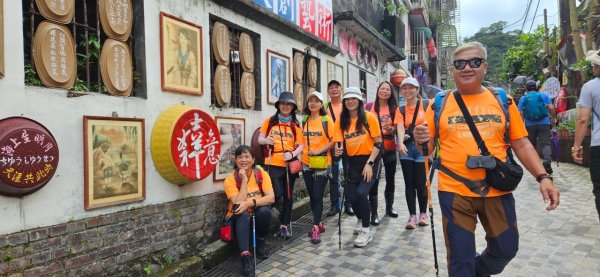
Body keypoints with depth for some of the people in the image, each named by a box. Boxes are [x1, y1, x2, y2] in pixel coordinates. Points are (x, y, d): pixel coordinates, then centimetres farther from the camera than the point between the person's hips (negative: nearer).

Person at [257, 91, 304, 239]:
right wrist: (266, 140, -16)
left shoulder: (296, 125, 7)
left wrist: (292, 154, -15)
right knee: (277, 193, -12)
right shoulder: (270, 121, 5)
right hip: (273, 163, -2)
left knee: (288, 195, 6)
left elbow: (301, 145, 3)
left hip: (290, 164, 2)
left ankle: (284, 225, 17)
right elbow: (260, 139, 6)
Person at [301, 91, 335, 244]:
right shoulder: (304, 121, 9)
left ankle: (316, 229, 0)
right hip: (306, 163, 5)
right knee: (312, 195, 11)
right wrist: (303, 153, 4)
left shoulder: (326, 120, -5)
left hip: (322, 163, -5)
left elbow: (334, 140, -10)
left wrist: (319, 151, -17)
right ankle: (319, 223, 26)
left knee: (317, 196, -5)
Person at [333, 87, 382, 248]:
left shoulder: (369, 117, -8)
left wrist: (369, 164, -16)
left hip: (370, 160, -4)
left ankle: (365, 231, 0)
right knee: (352, 196, 1)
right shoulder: (341, 121, 2)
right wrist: (338, 150, -23)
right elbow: (339, 144, 1)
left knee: (361, 193, -20)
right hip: (352, 162, 4)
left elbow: (378, 143, -8)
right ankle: (361, 221, 36)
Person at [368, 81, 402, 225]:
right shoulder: (370, 107, -3)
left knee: (390, 178, 14)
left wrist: (390, 128, -22)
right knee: (373, 180, -3)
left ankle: (389, 207, 33)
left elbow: (397, 128, -3)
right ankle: (374, 213, 5)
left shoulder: (394, 108, 4)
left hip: (390, 148, 3)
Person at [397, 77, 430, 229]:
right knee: (409, 183, 4)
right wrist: (401, 143, -26)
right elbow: (400, 127, -8)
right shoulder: (400, 110, 8)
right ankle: (412, 215, 11)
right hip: (406, 148, 3)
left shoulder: (426, 104, 2)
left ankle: (423, 213, 19)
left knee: (420, 183, 0)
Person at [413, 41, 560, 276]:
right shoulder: (440, 104, 0)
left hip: (497, 189, 2)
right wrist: (421, 140, -20)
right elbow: (428, 146, 2)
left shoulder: (503, 101, 4)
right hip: (454, 191, -2)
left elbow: (521, 144, 6)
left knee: (506, 248, 17)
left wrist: (543, 176, -5)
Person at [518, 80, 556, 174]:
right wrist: (554, 118, 13)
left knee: (531, 145, 12)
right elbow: (551, 108, -1)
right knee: (545, 143, -2)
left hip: (530, 125, 1)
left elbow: (521, 113, -1)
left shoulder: (523, 98, 5)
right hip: (543, 124, -1)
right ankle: (547, 159, -25)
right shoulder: (543, 95, 6)